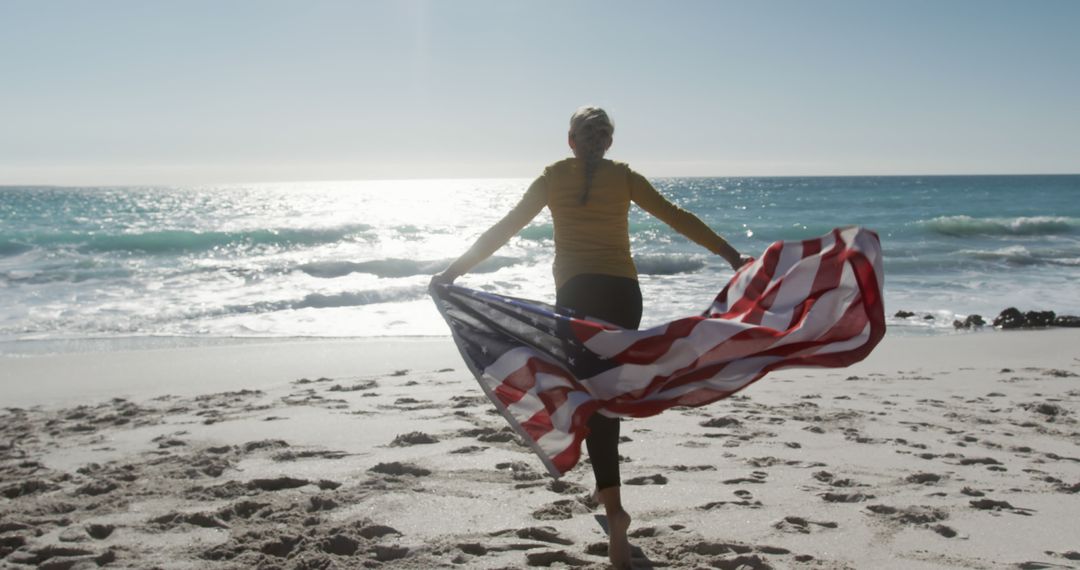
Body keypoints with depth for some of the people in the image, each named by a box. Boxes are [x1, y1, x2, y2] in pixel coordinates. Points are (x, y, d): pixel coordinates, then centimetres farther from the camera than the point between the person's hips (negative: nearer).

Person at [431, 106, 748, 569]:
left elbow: (507, 227, 5)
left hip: (577, 293, -1)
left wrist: (457, 268, 7)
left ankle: (614, 509, -14)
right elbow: (675, 216, 5)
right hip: (623, 291, 2)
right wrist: (730, 253, 6)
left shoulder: (554, 176, 8)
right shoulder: (623, 176, 10)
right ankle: (607, 489, 29)